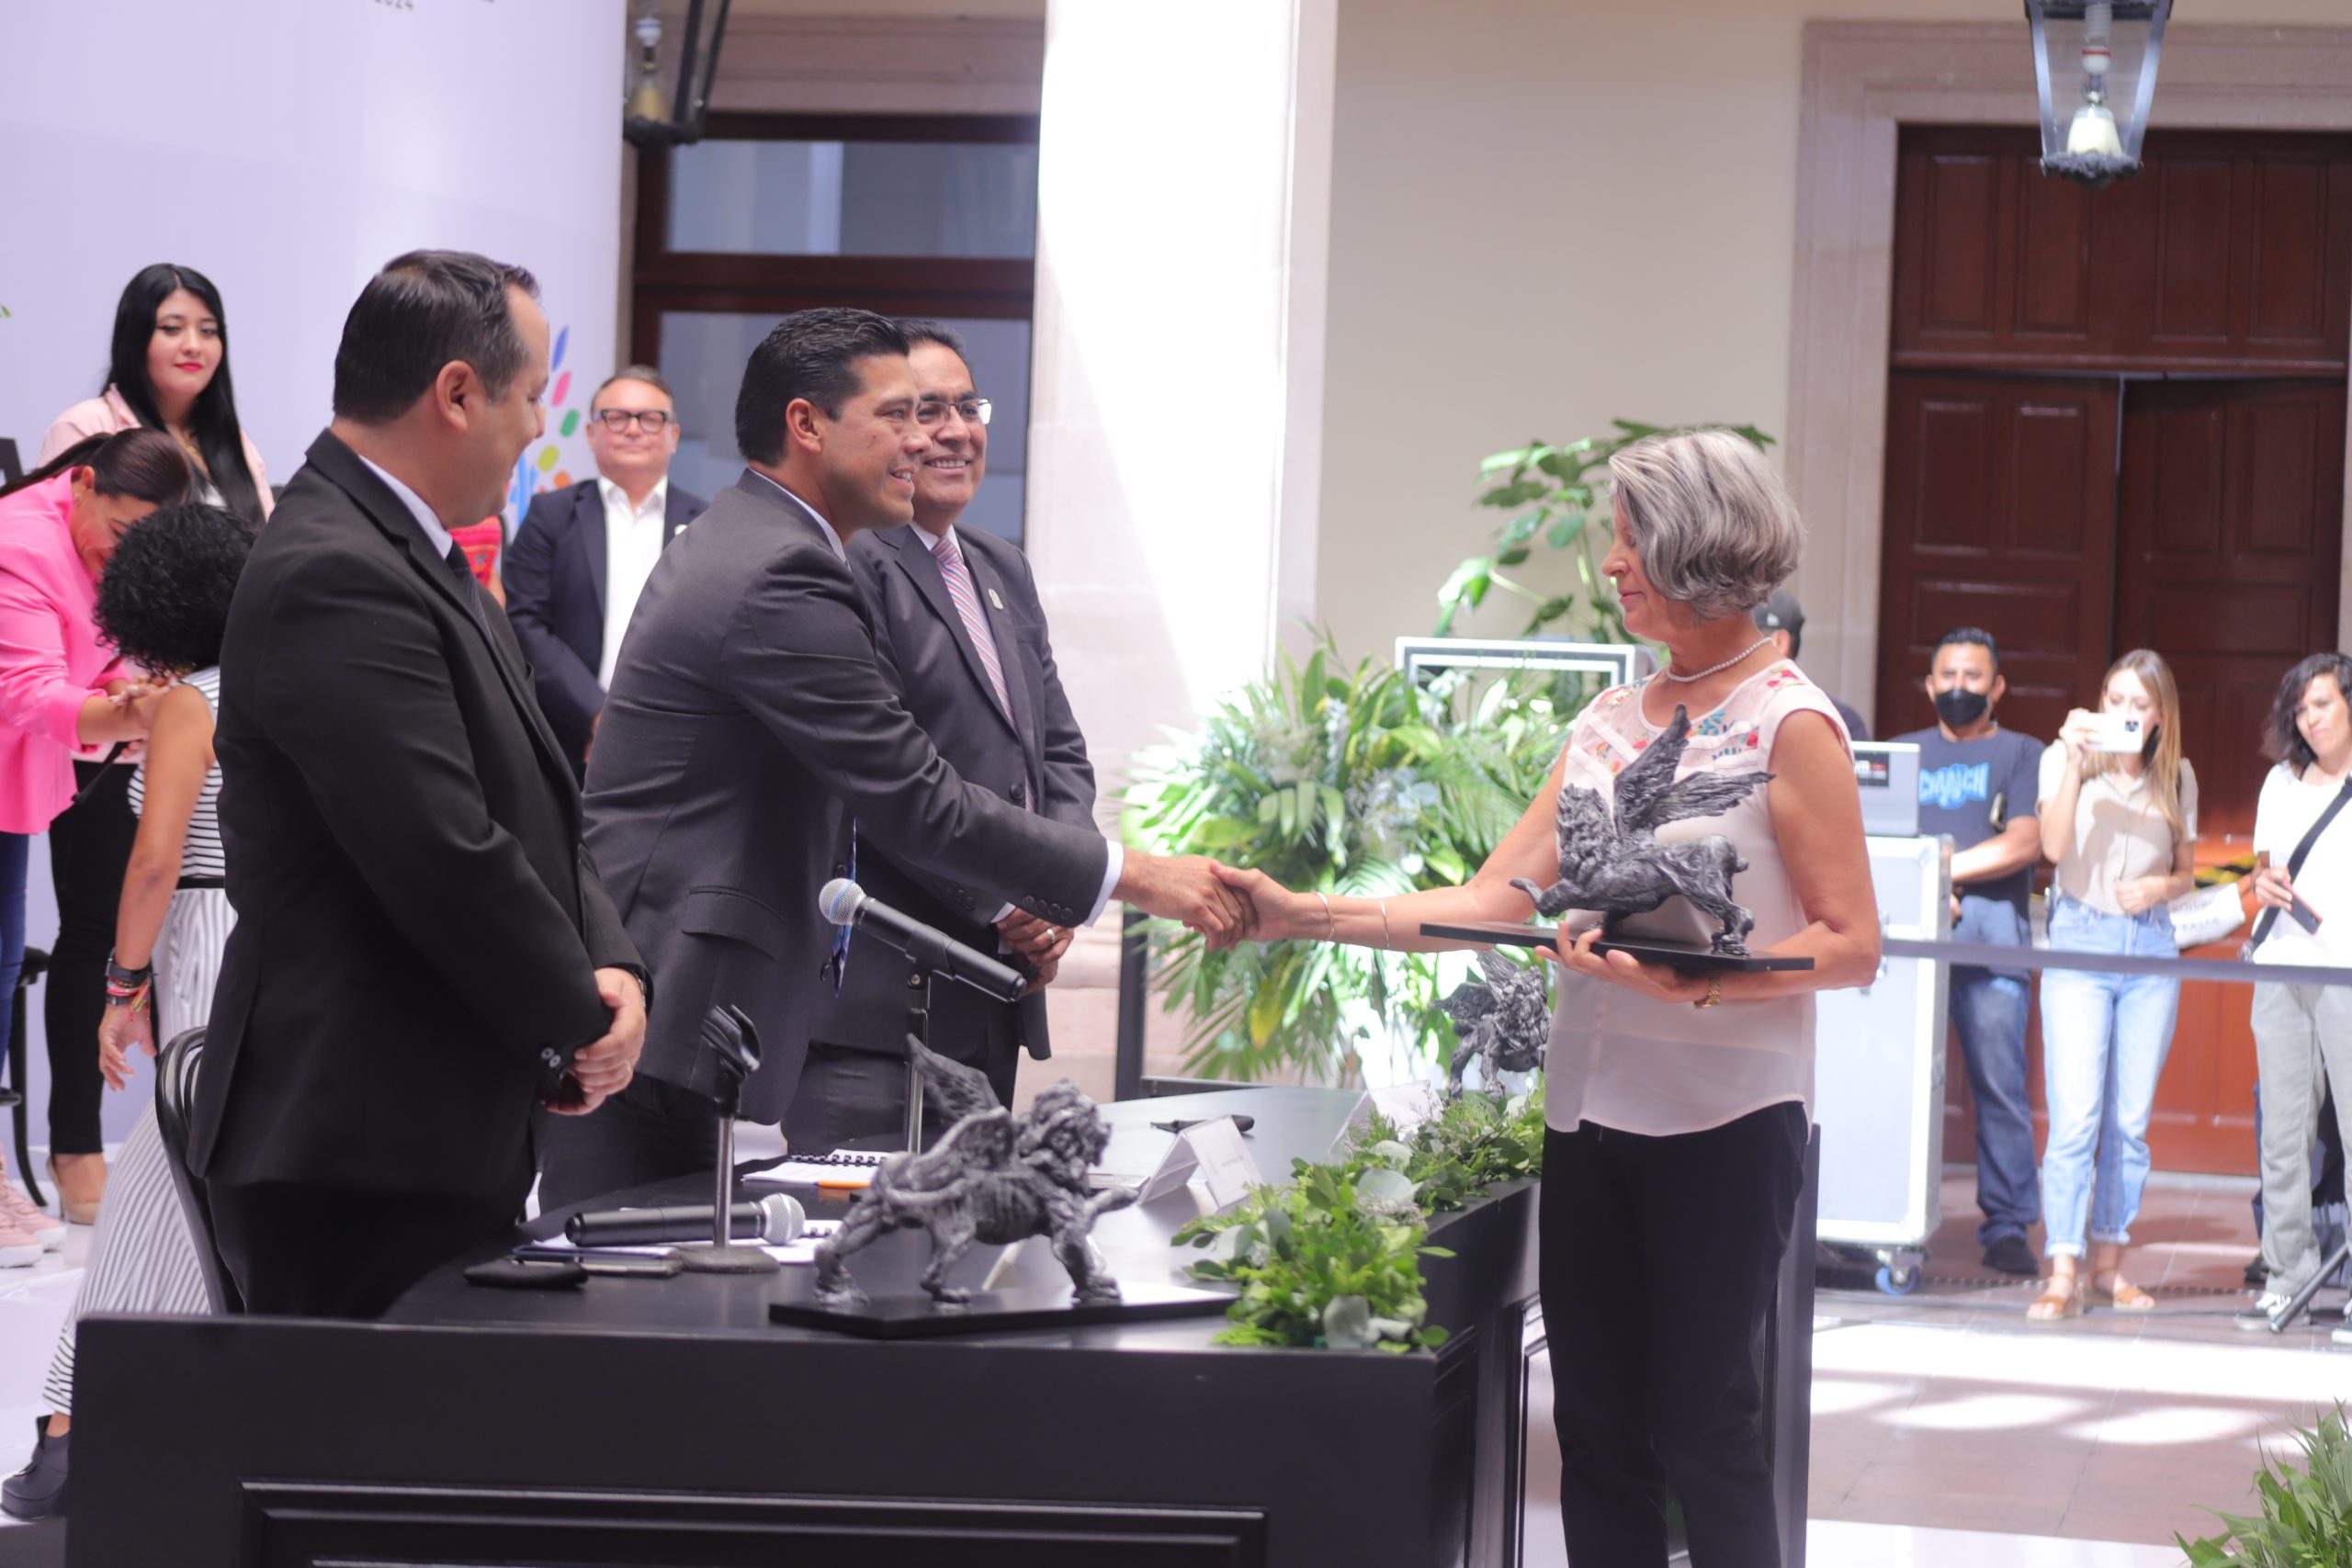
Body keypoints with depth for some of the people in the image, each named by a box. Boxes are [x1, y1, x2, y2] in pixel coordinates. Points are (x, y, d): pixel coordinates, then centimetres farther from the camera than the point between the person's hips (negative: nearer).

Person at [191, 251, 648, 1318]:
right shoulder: (336, 580, -18)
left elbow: (533, 810, 18)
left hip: (434, 1144, 10)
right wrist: (580, 1025, -8)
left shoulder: (406, 557, 16)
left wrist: (608, 965, 0)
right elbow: (446, 860, -22)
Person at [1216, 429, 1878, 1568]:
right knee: (1596, 1431, 7)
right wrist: (1300, 915, 1)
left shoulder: (1786, 725, -7)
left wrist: (1695, 979, -23)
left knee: (1701, 1429, -4)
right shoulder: (1608, 724, 12)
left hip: (1722, 1120, -6)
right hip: (1593, 1111, 7)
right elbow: (1491, 904, 8)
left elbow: (1852, 946, -10)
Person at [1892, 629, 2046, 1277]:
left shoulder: (2021, 754, 13)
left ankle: (2007, 1226, -5)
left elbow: (2025, 843, 0)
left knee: (1999, 1080, -7)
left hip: (1990, 929, -2)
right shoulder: (1905, 753, 22)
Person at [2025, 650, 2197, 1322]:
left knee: (2131, 1120, 4)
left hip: (2151, 949, 3)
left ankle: (2109, 1264, 14)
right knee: (2076, 1115, -11)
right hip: (2081, 939, -3)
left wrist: (2158, 888, -4)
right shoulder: (2067, 760, 1)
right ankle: (2063, 1274, -12)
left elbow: (2186, 873, 17)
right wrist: (2073, 762, -20)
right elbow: (2053, 844, -13)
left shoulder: (2177, 777, 10)